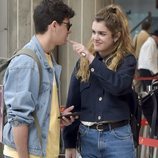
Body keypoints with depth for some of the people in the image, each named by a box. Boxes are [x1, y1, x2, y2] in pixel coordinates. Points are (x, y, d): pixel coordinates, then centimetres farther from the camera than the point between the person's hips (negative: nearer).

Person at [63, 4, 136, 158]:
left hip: (117, 137, -3)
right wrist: (69, 143, 5)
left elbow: (119, 85, -23)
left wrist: (92, 59, -22)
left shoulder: (126, 60, -3)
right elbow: (72, 103, 6)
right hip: (87, 136, 3)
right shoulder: (82, 62, 5)